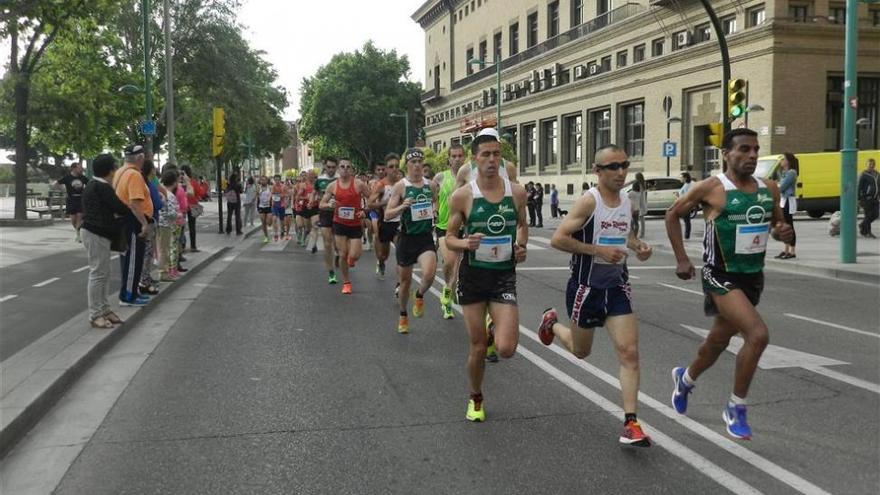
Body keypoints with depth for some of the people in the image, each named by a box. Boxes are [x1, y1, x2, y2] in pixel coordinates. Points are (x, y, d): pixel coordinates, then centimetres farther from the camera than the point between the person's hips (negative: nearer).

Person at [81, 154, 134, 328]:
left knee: (103, 273, 13)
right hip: (97, 234, -11)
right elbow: (120, 208, -14)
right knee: (98, 273, -8)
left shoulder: (91, 185, 16)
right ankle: (95, 315, -5)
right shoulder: (102, 187, -16)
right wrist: (134, 211, 3)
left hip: (96, 232, 11)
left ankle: (104, 309, 18)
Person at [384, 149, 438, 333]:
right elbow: (387, 215, -9)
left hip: (426, 237, 1)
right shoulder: (400, 186, -6)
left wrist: (434, 209, 3)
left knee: (429, 274, -23)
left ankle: (420, 296, 11)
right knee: (405, 281, 11)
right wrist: (402, 207, -25)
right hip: (407, 238, -1)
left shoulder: (431, 185, 3)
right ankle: (403, 316, 35)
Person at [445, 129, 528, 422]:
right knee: (478, 347, 5)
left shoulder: (517, 192, -1)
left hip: (504, 276, 1)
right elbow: (449, 238, -1)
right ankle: (476, 399, 32)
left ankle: (498, 330, 26)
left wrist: (521, 246, -3)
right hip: (473, 275, -1)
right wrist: (465, 244, -23)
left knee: (506, 349, -12)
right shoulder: (463, 195, -7)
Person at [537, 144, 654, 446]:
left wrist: (638, 247, 3)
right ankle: (552, 324, 48)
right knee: (581, 351, 16)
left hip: (618, 286, 5)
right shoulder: (589, 201, -16)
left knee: (629, 352, -8)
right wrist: (599, 251, -25)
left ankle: (630, 423, -3)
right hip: (586, 287, -4)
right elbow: (557, 239, -21)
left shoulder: (626, 201, 5)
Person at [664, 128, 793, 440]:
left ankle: (685, 379, 51)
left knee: (719, 341, 20)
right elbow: (672, 215, 0)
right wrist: (681, 259, -4)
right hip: (721, 277, -6)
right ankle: (736, 409, -4)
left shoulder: (769, 189, 3)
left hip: (753, 277, 6)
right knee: (758, 335, -23)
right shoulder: (711, 188, -12)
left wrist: (782, 232, -7)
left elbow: (778, 224, 18)